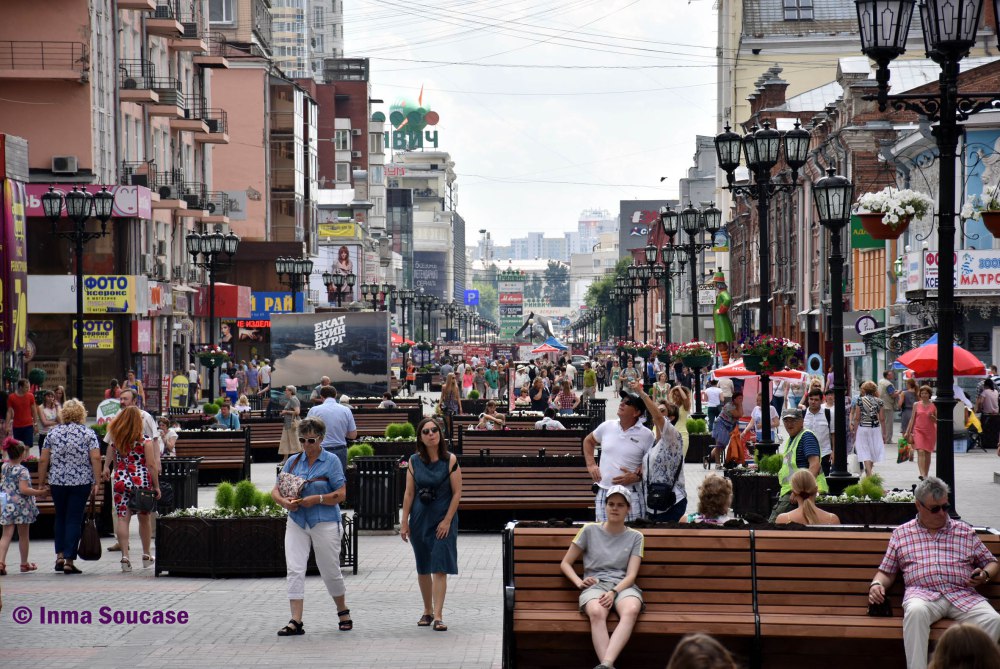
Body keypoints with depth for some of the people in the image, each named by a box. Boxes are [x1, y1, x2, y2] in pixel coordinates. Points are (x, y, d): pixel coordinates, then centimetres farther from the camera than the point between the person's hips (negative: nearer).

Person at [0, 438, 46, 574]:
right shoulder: (22, 470, -15)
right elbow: (24, 489, -22)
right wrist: (39, 492, -14)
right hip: (22, 506, -5)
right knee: (23, 536, 10)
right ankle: (24, 564, 22)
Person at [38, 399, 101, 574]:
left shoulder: (53, 432, 4)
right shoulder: (88, 433, -2)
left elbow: (43, 460, 3)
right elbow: (96, 458, -10)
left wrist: (42, 482, 11)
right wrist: (97, 482, -6)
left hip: (57, 482, 2)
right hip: (81, 482, -2)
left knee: (60, 517, 19)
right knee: (74, 520, 2)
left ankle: (60, 555, 12)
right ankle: (69, 561, -1)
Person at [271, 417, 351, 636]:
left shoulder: (331, 461, -3)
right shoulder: (293, 461, 9)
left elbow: (341, 494, -9)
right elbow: (276, 490, 9)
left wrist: (317, 499, -19)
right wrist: (284, 502, -12)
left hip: (325, 523, -3)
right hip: (297, 523, 4)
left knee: (330, 571, 7)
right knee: (294, 570, -8)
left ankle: (343, 612, 30)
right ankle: (296, 622, -9)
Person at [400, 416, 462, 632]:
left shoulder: (450, 460, -5)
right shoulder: (414, 461, 2)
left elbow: (457, 493, -6)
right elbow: (409, 493, 5)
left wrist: (447, 521, -11)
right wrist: (404, 522, 1)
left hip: (443, 519, -3)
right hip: (420, 518, 3)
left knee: (440, 568, -9)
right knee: (423, 568, 11)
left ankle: (438, 615, -11)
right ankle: (427, 611, 25)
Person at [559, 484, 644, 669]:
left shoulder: (635, 536, 15)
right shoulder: (590, 530, 14)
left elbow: (631, 574, 4)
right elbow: (565, 563, 17)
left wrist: (614, 592, -16)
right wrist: (579, 582, -4)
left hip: (623, 585, 0)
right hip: (594, 585, 0)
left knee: (631, 610, -39)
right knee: (596, 612, -40)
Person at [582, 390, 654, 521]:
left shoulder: (646, 435, -4)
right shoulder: (606, 427, 6)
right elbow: (588, 441, 24)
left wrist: (637, 476, -14)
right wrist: (591, 464, 12)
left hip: (631, 495, -3)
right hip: (603, 493, 4)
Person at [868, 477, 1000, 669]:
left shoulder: (965, 532, 22)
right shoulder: (901, 534, 20)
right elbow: (886, 572, 22)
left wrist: (985, 575, 2)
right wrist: (877, 584, -1)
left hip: (963, 594, 1)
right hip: (923, 593, -1)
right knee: (916, 610, -39)